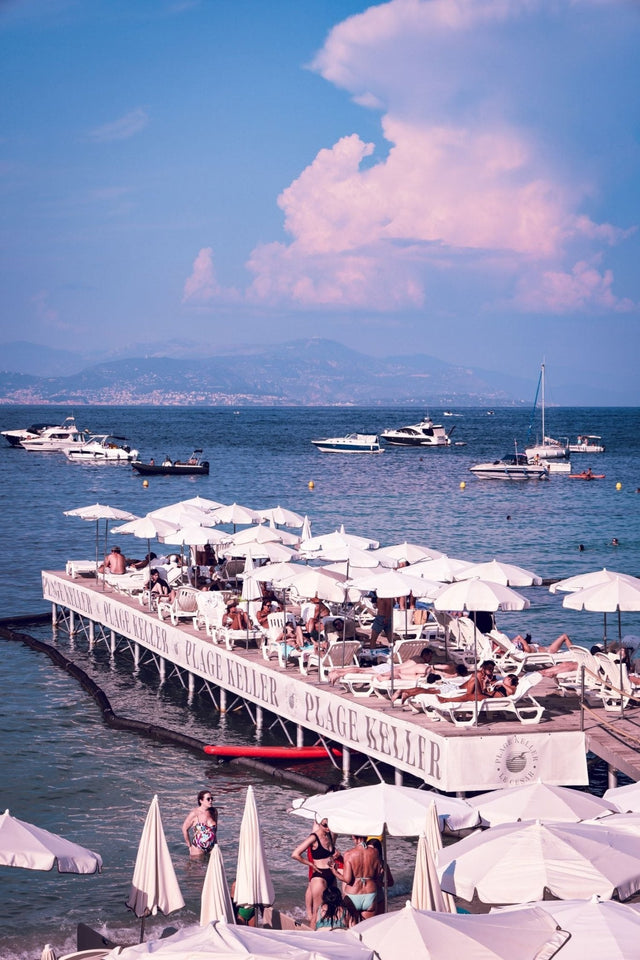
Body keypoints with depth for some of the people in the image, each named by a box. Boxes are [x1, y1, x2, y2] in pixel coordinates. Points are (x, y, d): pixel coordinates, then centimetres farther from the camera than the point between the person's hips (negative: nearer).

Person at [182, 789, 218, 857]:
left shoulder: (214, 812, 4)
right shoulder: (195, 813, -11)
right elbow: (184, 829, -5)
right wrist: (189, 846, -1)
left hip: (211, 849, 4)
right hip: (198, 849, -4)